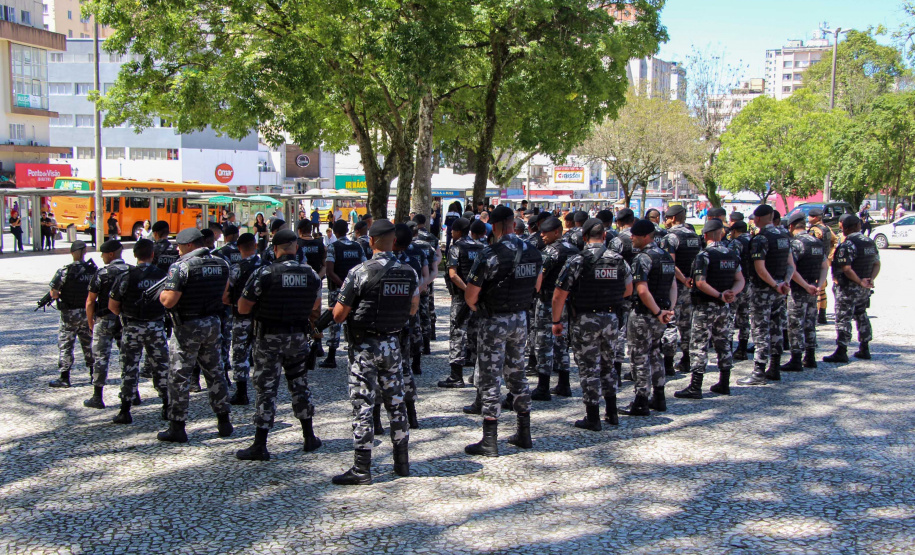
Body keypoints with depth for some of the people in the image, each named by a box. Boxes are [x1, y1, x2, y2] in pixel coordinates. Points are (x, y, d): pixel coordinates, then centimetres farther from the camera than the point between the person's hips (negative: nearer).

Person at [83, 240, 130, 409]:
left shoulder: (102, 273, -11)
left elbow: (90, 301, -9)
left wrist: (90, 322, 3)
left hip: (105, 320, -4)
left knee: (100, 357, 3)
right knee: (127, 356, 13)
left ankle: (97, 398, 7)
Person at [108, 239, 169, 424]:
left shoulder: (126, 277, -10)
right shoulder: (162, 275, -3)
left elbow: (112, 306, -6)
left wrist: (124, 316, 12)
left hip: (133, 327, -2)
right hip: (157, 326, 2)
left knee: (130, 368, 5)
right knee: (161, 366, 12)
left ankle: (125, 411, 6)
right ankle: (167, 407, 15)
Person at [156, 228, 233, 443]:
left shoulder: (181, 266, -15)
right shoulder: (222, 264, 5)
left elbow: (168, 301, -20)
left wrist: (160, 293, 0)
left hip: (187, 328, -6)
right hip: (213, 324, 6)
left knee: (179, 376, 2)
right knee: (215, 372, 15)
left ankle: (177, 427, 5)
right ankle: (224, 422, 21)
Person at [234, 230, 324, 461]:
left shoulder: (264, 274, -15)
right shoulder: (311, 274, 0)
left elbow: (243, 309, -12)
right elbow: (315, 307, 14)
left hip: (269, 339, -4)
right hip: (298, 337, 4)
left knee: (266, 390, 0)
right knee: (300, 385, 17)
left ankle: (260, 446, 2)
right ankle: (309, 438, 24)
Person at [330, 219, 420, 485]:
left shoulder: (359, 272, -15)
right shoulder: (409, 273, 1)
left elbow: (339, 315, -12)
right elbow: (413, 309, 14)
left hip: (364, 346, -5)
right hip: (392, 344, 5)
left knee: (363, 406, -2)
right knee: (396, 403, 14)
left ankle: (361, 469, 0)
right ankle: (402, 462, 22)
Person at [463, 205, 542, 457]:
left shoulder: (490, 255, -19)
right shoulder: (532, 252, 2)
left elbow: (470, 295, -16)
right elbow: (536, 286, 16)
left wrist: (476, 307, 4)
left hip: (494, 322, -6)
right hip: (520, 319, 6)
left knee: (490, 379, -1)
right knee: (517, 374, 17)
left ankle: (489, 442, 2)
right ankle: (524, 434, 23)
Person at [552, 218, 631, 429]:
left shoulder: (576, 261, -13)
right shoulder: (618, 259, 1)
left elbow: (559, 296, -13)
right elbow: (628, 289, 15)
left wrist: (556, 321, -2)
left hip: (584, 320, -4)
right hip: (610, 319, 5)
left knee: (589, 368, 3)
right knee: (607, 364, 20)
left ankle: (593, 418, 8)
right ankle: (612, 413, 26)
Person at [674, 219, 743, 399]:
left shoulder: (704, 255, -14)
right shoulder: (733, 255, 7)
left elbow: (700, 283, -23)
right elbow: (740, 280, 6)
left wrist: (719, 295, -20)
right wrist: (732, 293, -11)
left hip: (705, 307, -6)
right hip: (724, 308, 7)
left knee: (699, 345, -4)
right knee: (723, 344, 15)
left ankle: (695, 388, -6)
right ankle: (724, 384, 22)